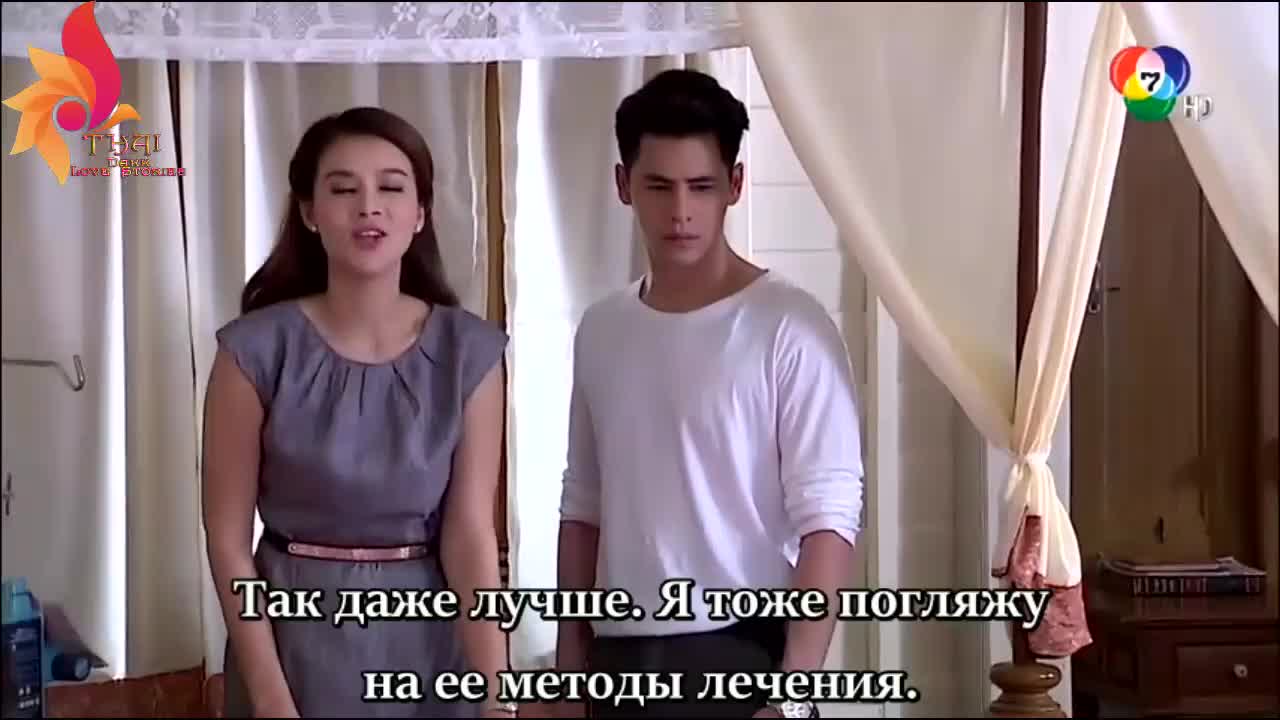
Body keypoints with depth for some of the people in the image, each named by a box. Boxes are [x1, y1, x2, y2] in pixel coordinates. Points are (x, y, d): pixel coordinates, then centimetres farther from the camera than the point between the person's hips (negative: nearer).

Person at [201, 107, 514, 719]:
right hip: (293, 633, -1)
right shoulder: (258, 349, -11)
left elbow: (471, 532, -9)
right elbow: (228, 538, -8)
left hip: (428, 638, 2)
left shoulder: (469, 351, -6)